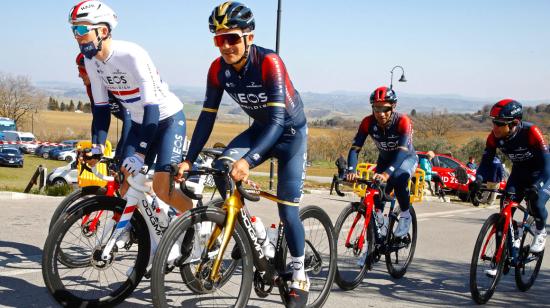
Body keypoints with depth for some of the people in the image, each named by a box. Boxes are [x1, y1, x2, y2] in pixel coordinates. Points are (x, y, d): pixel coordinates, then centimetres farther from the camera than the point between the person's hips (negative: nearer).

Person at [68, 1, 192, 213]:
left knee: (162, 189, -17)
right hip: (139, 122, 7)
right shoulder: (90, 60, -7)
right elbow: (101, 106, 0)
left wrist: (140, 153, -35)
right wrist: (98, 146, -11)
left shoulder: (131, 54, -29)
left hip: (167, 119, -7)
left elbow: (152, 106, -31)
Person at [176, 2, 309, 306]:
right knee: (221, 168, -22)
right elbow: (207, 115, -9)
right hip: (260, 129, 5)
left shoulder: (269, 63, -32)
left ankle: (299, 279, 9)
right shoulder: (218, 69, -16)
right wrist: (189, 159, -17)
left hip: (290, 131, -5)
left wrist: (248, 160, -50)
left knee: (287, 209, -8)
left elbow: (277, 120, -38)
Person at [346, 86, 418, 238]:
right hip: (385, 159, 4)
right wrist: (351, 171, -46)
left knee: (398, 178, -33)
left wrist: (387, 173, -58)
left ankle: (405, 215, -13)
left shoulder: (402, 121, -33)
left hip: (407, 158, -4)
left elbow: (402, 151, -43)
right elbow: (355, 148, -27)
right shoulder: (368, 122, -23)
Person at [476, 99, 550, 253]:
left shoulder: (531, 132, -33)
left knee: (537, 203, -26)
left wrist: (536, 185, -48)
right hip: (519, 172, 5)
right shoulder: (494, 137, -19)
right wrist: (477, 180, -32)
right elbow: (486, 161, -13)